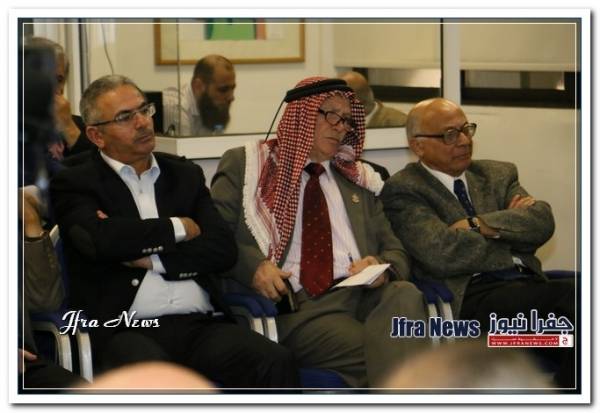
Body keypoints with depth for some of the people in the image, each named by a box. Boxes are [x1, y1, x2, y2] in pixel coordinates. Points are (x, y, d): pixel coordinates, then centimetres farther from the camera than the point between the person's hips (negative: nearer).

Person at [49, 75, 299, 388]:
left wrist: (152, 259, -3)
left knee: (277, 364, -25)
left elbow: (223, 250, 10)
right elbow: (98, 239, -13)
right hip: (127, 330, -4)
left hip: (200, 324, 4)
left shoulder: (185, 174, 21)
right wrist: (177, 227, 2)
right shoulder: (74, 184, 9)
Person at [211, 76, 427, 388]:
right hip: (297, 304, -4)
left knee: (404, 294, -34)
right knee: (367, 349, -35)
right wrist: (252, 265, -14)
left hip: (364, 292, 4)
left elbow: (396, 253, 24)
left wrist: (382, 267, -2)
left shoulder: (358, 179, 27)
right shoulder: (244, 165, 16)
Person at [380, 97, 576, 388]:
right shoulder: (403, 190, 7)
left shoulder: (499, 174, 25)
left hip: (526, 287, 6)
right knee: (568, 296, -32)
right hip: (469, 297, -5)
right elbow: (441, 252, -9)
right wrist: (512, 239, 4)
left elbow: (542, 222, 8)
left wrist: (479, 225, -5)